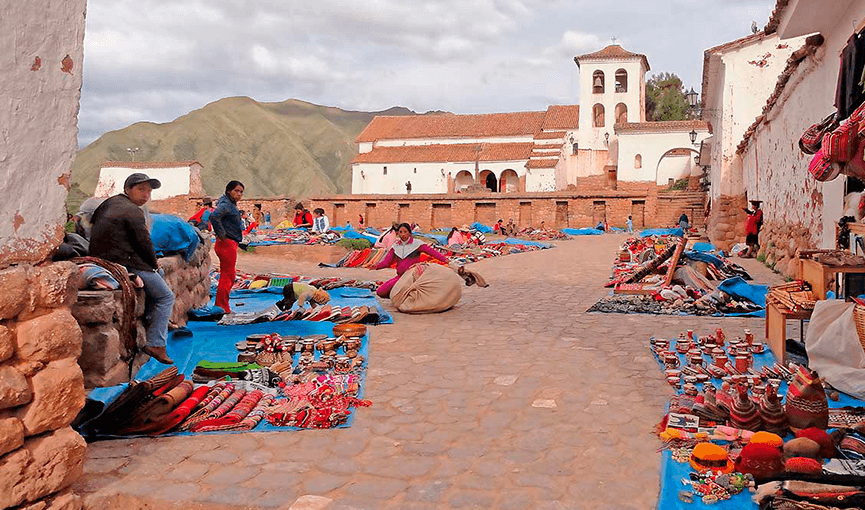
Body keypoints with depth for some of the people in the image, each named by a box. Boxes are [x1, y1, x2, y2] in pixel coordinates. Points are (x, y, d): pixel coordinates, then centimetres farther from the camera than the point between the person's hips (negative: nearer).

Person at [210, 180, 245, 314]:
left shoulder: (232, 205, 16)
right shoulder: (225, 204, -16)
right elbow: (214, 216, -33)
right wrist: (222, 234, -26)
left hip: (230, 244, 11)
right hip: (227, 244, -11)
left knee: (226, 276, 17)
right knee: (228, 276, -4)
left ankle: (220, 306, 25)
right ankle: (222, 307, 3)